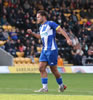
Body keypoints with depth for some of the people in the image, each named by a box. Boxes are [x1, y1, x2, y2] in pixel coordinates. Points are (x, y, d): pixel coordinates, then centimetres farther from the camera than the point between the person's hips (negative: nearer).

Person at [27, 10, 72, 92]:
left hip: (52, 49, -7)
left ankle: (61, 85, 18)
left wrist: (68, 39, -22)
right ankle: (45, 88, -4)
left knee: (54, 70, -1)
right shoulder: (41, 27, 17)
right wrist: (32, 33, 21)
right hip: (44, 50, 7)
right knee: (41, 68, -5)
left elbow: (60, 30, -11)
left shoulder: (50, 23, -6)